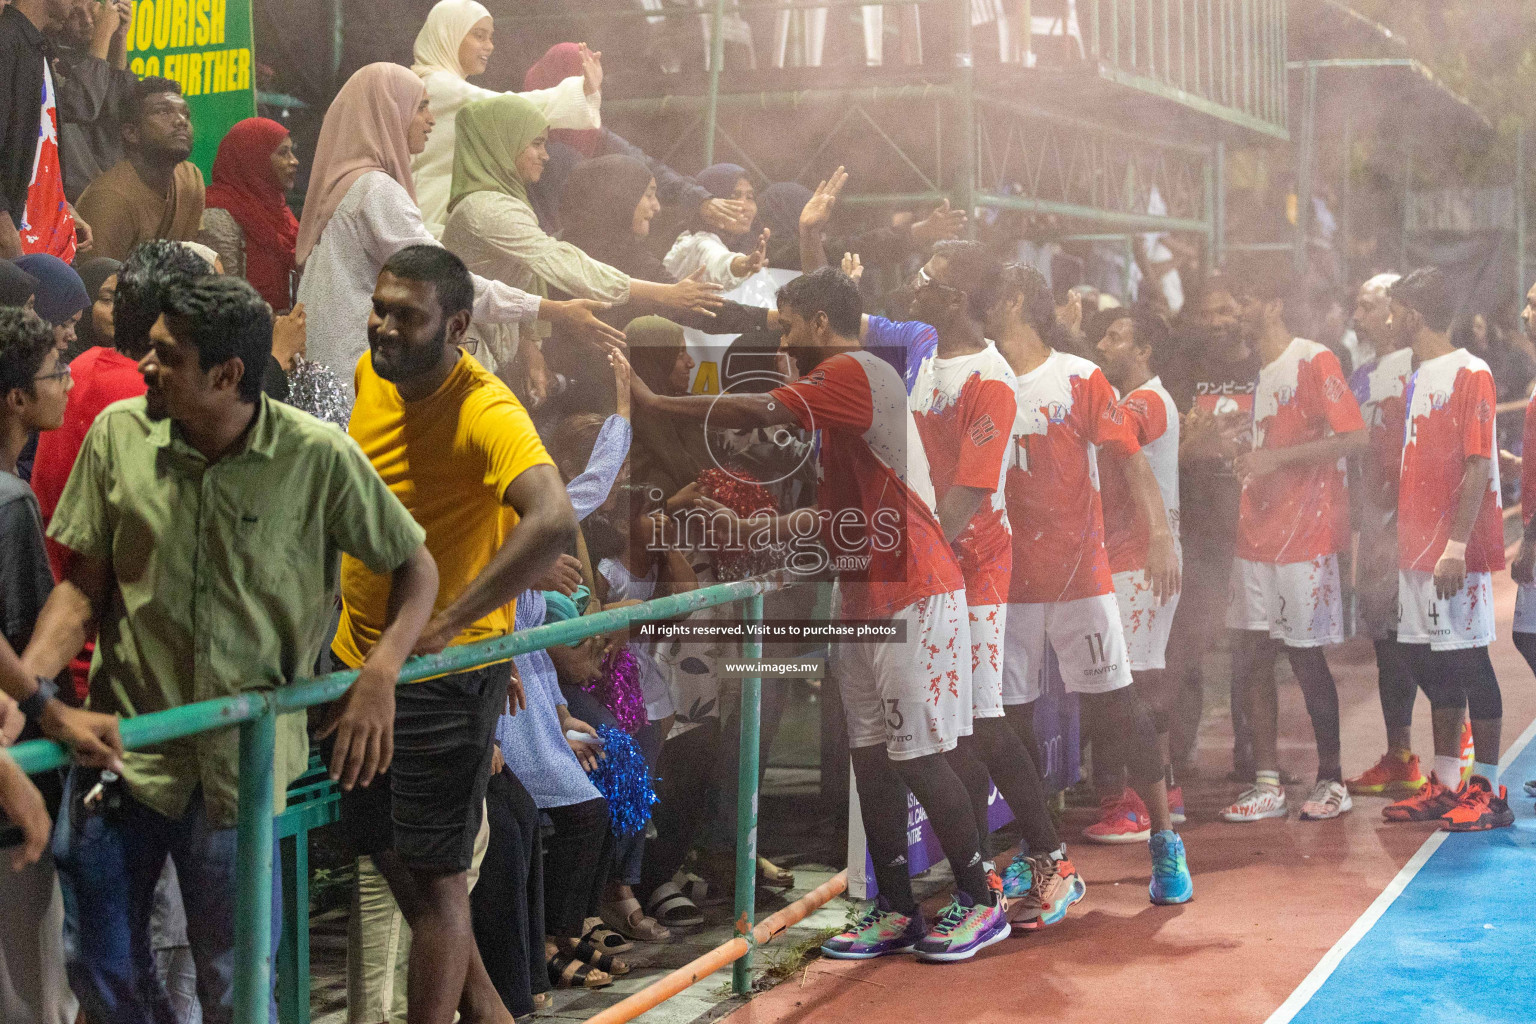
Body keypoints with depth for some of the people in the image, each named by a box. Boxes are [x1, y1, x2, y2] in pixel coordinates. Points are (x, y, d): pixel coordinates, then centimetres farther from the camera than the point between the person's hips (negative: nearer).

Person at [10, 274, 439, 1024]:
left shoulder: (317, 457, -10)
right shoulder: (119, 434, -4)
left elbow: (415, 567, 1)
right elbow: (84, 586, 2)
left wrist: (380, 675, -15)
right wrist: (33, 691, -13)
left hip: (241, 761, -2)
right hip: (119, 740, 2)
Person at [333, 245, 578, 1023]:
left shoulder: (486, 412, -25)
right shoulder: (371, 375, 0)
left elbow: (554, 522, -42)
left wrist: (440, 628, -39)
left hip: (446, 669, -9)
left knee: (433, 873, -1)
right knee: (382, 846, 19)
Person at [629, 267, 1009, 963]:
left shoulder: (853, 372, -12)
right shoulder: (847, 385, 21)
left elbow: (760, 412, -26)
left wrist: (654, 404, -21)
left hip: (912, 598, -10)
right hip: (868, 598, 10)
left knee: (918, 756, -6)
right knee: (871, 755, 7)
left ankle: (980, 900, 5)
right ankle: (896, 911, 12)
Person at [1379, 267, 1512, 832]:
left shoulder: (1470, 374, -10)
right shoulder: (1416, 379, 17)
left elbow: (1477, 466, -16)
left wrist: (1457, 546, -22)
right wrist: (1397, 539, 14)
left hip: (1455, 550, -8)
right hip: (1416, 546, 8)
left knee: (1468, 659, -4)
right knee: (1431, 663, 10)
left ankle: (1488, 789, 3)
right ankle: (1445, 784, 18)